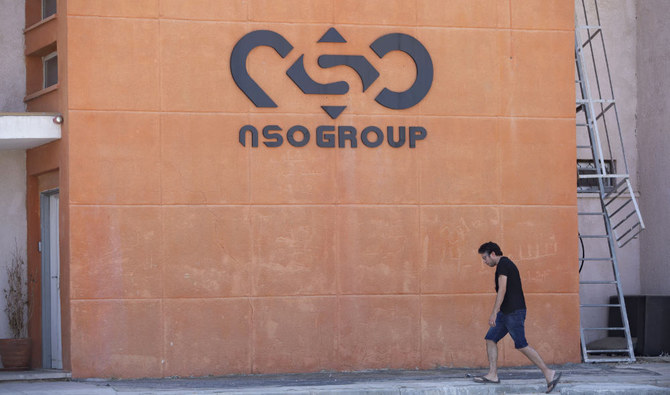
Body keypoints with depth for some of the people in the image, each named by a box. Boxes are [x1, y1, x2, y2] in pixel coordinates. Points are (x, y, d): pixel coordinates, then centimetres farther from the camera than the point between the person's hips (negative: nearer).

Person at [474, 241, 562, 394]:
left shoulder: (503, 264, -10)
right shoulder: (508, 264, 21)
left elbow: (502, 290, -19)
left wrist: (494, 312, -22)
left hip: (514, 312, -10)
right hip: (506, 313, 10)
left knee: (522, 345, -9)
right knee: (490, 339, 8)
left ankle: (549, 374, -7)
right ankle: (492, 375, 7)